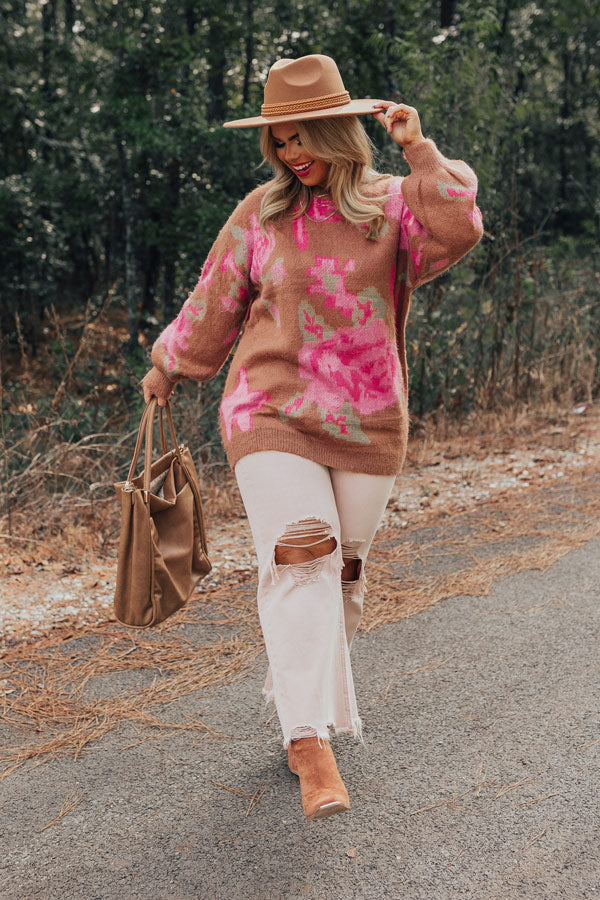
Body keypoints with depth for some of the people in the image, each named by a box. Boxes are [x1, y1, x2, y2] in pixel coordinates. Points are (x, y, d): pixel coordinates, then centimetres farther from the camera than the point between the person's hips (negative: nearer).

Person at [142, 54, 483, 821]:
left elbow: (457, 233, -17)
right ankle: (311, 745, -14)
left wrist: (420, 153, -18)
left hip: (367, 421, 2)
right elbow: (214, 303, 14)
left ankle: (300, 698, 33)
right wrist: (167, 367, 23)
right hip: (272, 412, -1)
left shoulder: (391, 204, 3)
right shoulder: (260, 212, 4)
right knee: (300, 563, -14)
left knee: (343, 572, 10)